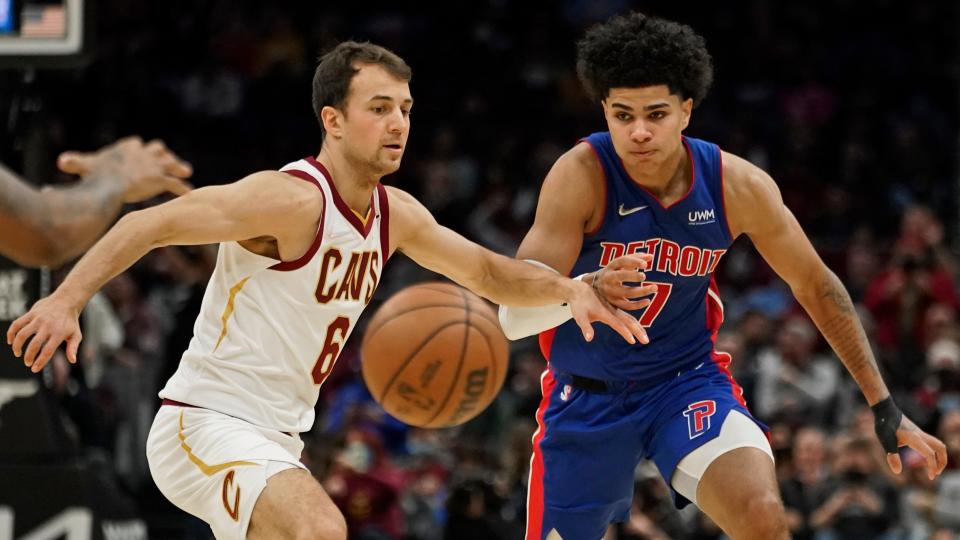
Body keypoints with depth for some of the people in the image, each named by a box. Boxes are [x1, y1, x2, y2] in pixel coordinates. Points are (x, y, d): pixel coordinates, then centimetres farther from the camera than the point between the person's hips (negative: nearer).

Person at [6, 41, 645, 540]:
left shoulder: (397, 215, 8)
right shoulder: (292, 198, -18)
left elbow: (488, 271, 21)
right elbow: (150, 224, -21)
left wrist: (569, 289, 1)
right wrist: (67, 300, -33)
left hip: (276, 440, 10)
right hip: (205, 421, -10)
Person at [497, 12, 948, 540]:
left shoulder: (739, 186, -14)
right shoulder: (582, 175, -24)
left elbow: (816, 286, 3)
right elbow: (513, 315, -30)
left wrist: (884, 406, 4)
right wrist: (587, 289, -52)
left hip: (687, 379, 1)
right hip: (587, 393, -1)